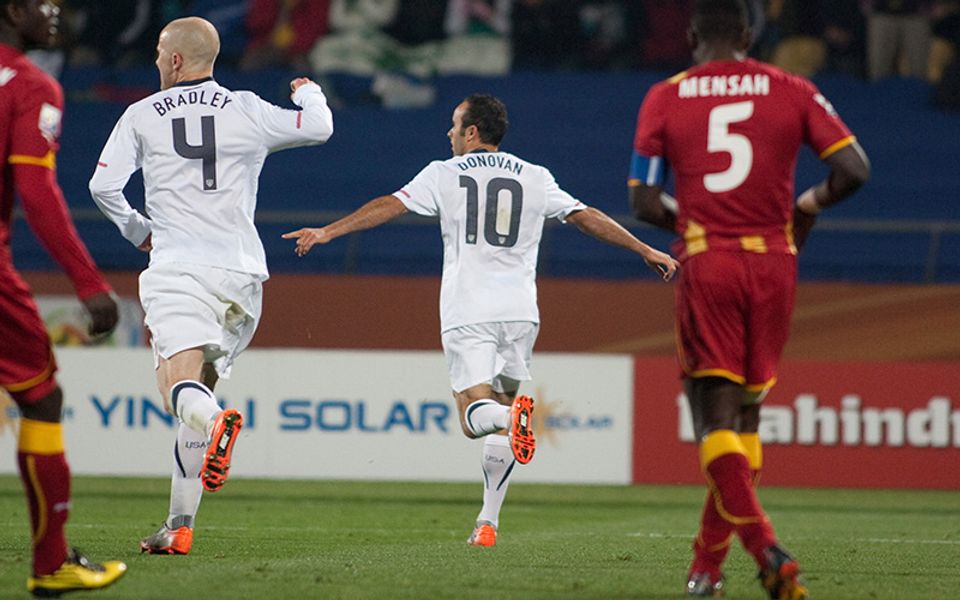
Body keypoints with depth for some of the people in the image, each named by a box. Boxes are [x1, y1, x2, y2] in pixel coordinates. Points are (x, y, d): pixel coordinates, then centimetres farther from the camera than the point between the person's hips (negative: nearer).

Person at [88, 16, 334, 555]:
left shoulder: (143, 116, 5)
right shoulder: (247, 111, 6)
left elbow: (103, 186, 3)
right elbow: (319, 128, 8)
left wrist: (136, 229, 22)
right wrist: (309, 93, 32)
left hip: (177, 268, -3)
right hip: (241, 271, 3)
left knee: (180, 383, -16)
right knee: (197, 392, 12)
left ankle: (218, 421, -53)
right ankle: (180, 526, 9)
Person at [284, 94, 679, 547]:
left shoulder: (445, 174, 5)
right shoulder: (535, 179, 13)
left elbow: (390, 206, -2)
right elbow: (587, 217, 14)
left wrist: (328, 232, -1)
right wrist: (646, 251, 21)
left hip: (467, 314, -3)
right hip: (519, 313, 3)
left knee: (475, 414, -7)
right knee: (501, 410, 14)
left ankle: (510, 416, -43)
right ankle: (488, 522, 8)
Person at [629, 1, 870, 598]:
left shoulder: (664, 99, 3)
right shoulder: (792, 91, 4)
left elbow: (643, 201, -1)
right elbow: (854, 169, -2)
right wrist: (810, 204, 16)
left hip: (705, 263, -2)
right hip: (774, 262, 2)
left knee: (715, 415, -3)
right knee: (746, 411, 14)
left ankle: (766, 548, -25)